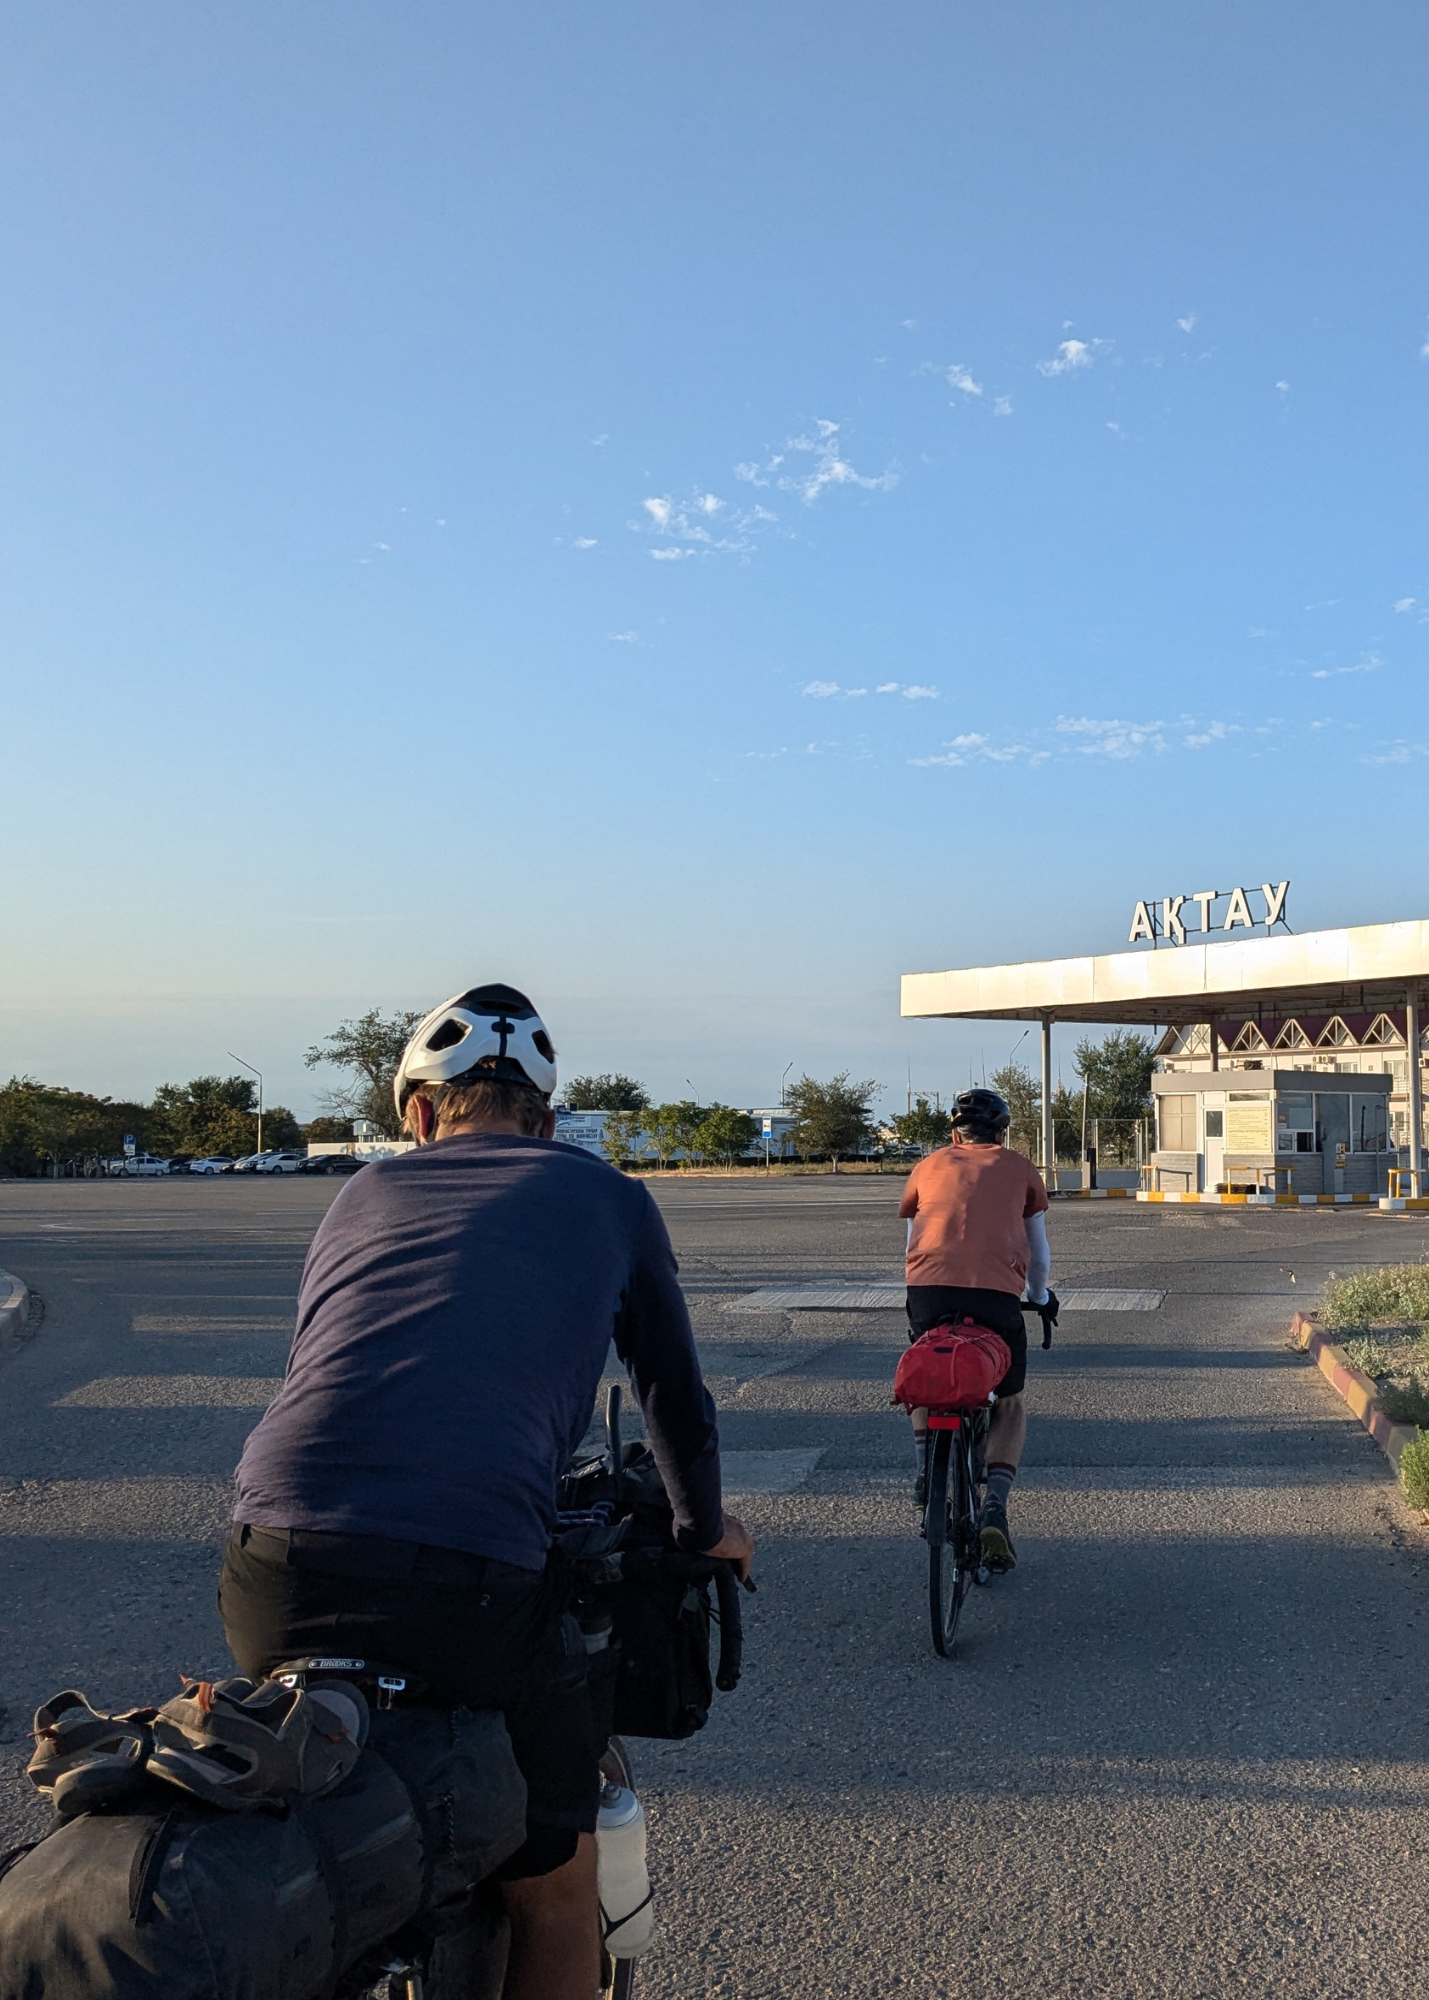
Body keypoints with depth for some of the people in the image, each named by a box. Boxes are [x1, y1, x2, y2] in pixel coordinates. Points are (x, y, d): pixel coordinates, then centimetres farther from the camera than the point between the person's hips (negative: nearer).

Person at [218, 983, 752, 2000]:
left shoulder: (367, 1189, 23)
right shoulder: (608, 1196, 16)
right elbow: (676, 1397, 24)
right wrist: (706, 1527, 43)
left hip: (270, 1568, 4)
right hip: (471, 1584, -3)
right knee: (556, 1893, 19)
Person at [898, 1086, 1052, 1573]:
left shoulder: (928, 1166, 24)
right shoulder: (1020, 1170, 21)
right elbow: (1039, 1254, 28)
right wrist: (1039, 1297, 47)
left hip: (928, 1288, 1)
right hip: (998, 1293, -1)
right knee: (1009, 1404, 18)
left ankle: (927, 1470, 16)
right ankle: (995, 1507, 0)